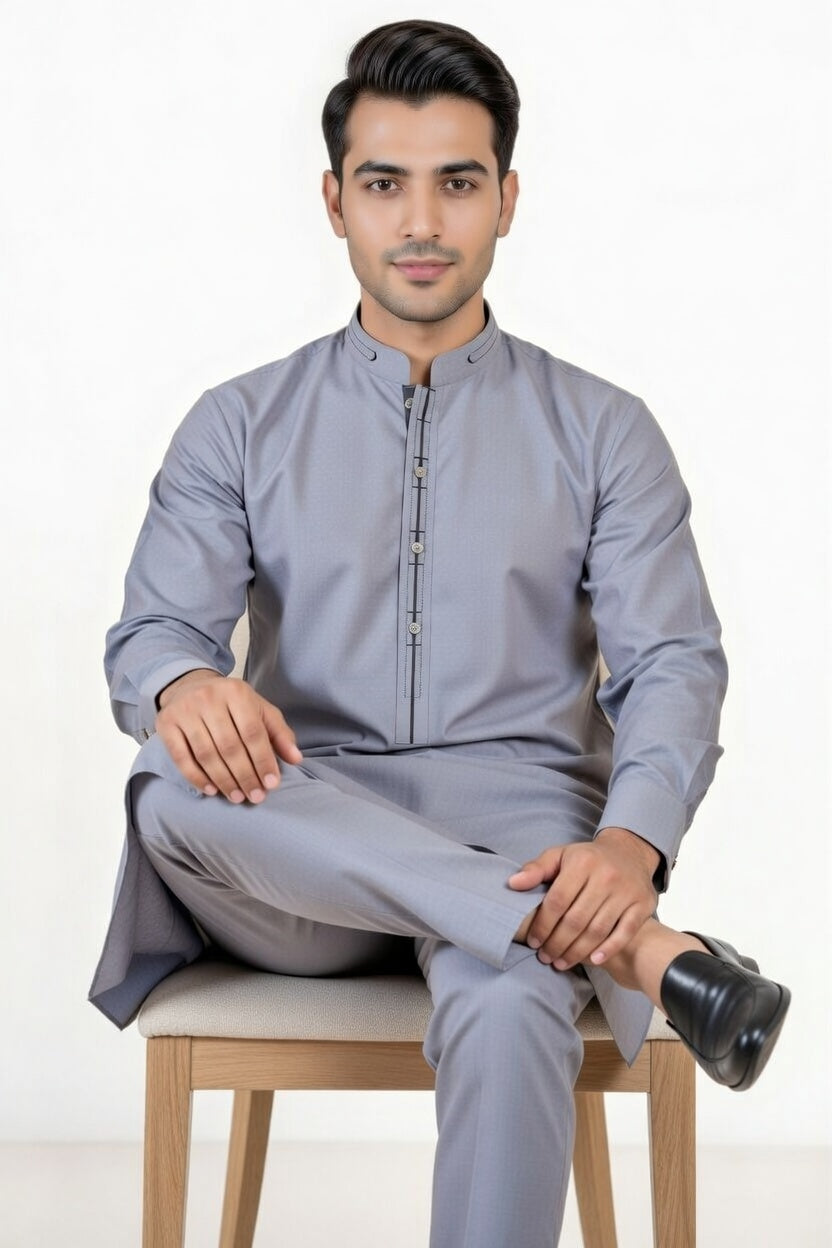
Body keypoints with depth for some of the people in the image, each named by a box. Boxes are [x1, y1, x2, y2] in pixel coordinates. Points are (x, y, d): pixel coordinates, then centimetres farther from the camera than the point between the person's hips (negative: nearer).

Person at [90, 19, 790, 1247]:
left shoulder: (602, 432, 10)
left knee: (508, 1008, -37)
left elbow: (673, 664, 0)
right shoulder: (239, 427, 12)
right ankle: (641, 953, -34)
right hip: (296, 858, 2)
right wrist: (185, 687, -26)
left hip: (518, 834, -1)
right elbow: (150, 632, 2)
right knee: (176, 780, -34)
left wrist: (632, 845, -23)